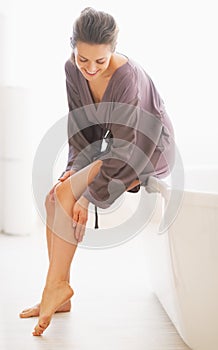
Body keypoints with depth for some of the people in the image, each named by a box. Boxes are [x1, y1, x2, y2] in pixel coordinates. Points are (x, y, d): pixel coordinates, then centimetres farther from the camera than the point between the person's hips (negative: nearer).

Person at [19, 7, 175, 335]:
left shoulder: (128, 77, -29)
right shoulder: (73, 69, -7)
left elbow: (127, 150, -27)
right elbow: (81, 126, 3)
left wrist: (89, 196, -25)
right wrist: (76, 167, -11)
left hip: (146, 154, -7)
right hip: (115, 148, 8)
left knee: (66, 193, -22)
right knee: (53, 198, -9)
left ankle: (57, 284, -9)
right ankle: (58, 295, -2)